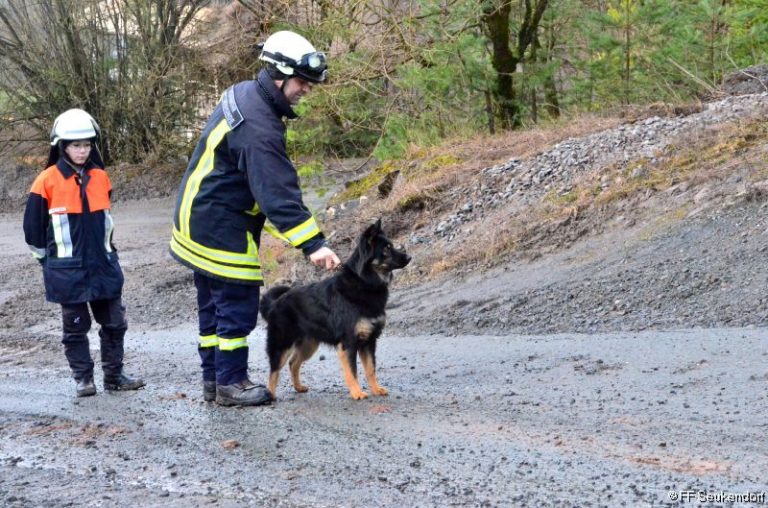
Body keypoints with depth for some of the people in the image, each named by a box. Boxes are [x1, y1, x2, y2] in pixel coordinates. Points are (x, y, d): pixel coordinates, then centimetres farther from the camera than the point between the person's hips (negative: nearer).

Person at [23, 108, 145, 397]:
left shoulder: (100, 177, 4)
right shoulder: (47, 181, -10)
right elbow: (33, 225, -2)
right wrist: (48, 260, 4)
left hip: (103, 265, 4)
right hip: (68, 270, -4)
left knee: (114, 322, 7)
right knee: (76, 327, 5)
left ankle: (114, 375, 17)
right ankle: (83, 378, 14)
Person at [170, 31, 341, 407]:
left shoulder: (242, 95, 7)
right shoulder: (258, 126, -26)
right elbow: (278, 191, -30)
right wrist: (312, 244, -32)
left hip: (199, 217, 11)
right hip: (221, 229, -11)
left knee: (214, 304, 16)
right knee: (238, 304, -2)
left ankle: (213, 378, 23)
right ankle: (230, 383, 6)